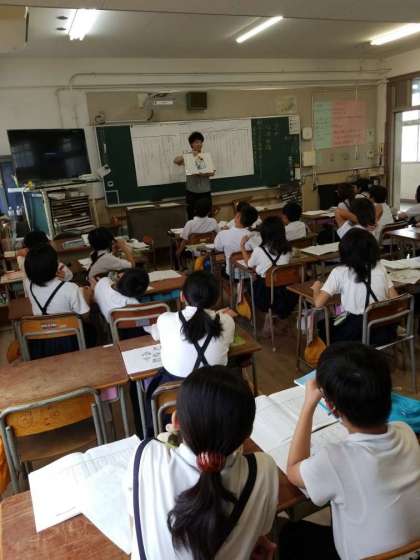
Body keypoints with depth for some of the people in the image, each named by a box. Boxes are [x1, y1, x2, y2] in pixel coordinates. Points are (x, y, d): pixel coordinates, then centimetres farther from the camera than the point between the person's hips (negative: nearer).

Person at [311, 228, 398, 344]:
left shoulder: (339, 272, -7)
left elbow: (318, 303, -12)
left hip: (355, 334, -4)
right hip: (384, 331, 5)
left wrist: (316, 288, 10)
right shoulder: (380, 267, 4)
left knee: (322, 326, 26)